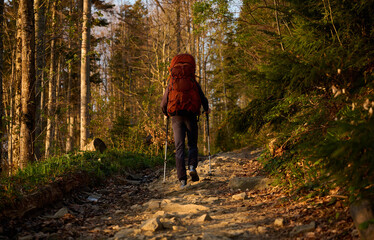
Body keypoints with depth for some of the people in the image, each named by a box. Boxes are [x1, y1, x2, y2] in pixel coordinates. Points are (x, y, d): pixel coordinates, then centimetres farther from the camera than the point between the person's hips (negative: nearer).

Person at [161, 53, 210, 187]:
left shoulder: (171, 84, 10)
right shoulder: (194, 83, 7)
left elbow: (163, 104, 11)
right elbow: (203, 99, 3)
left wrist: (166, 114, 32)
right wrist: (206, 110, 24)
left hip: (176, 118, 1)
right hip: (191, 116, -1)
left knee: (179, 147, 1)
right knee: (192, 145, 14)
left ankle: (182, 179, -7)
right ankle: (192, 167, -13)